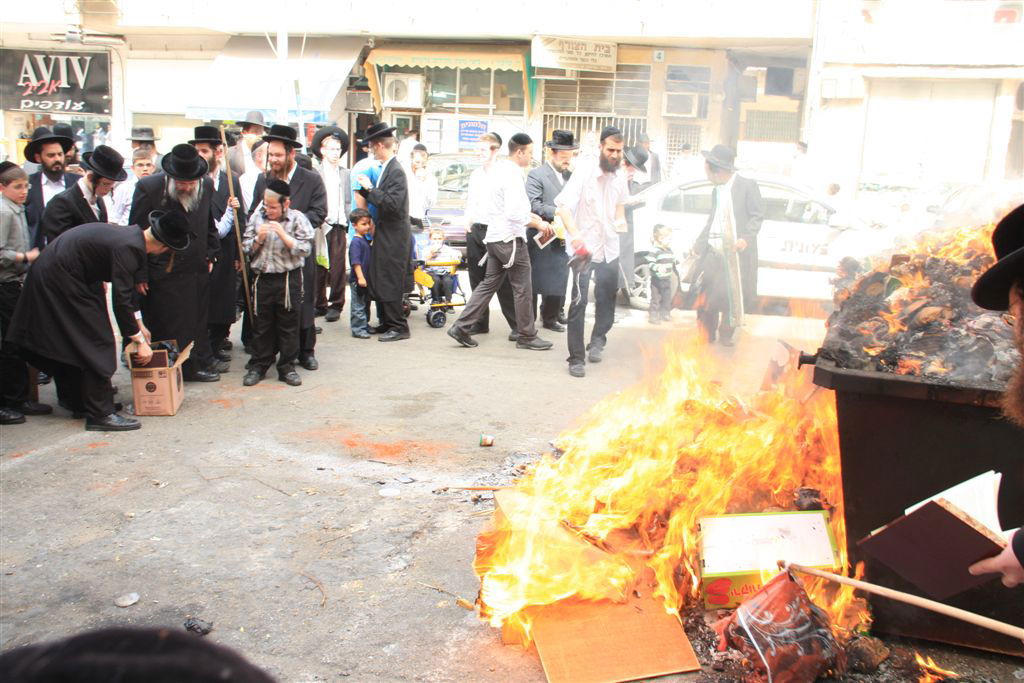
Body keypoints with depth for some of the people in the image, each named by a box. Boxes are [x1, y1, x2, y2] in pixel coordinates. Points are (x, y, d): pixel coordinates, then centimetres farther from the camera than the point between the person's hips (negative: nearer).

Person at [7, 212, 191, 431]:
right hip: (59, 279, -10)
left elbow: (124, 289, 19)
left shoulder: (130, 236, 5)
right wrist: (139, 341, -16)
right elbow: (120, 300, -24)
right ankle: (100, 413, -3)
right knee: (96, 341, -7)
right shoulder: (128, 248, -25)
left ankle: (78, 403, 31)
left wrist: (138, 324, 22)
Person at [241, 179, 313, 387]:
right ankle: (258, 366, 20)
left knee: (289, 325, 4)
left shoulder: (297, 219, -3)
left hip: (289, 278, -2)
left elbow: (305, 250, -10)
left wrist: (283, 235, -19)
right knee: (261, 325, 9)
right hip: (262, 278, 3)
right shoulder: (256, 218, 6)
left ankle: (287, 367, 14)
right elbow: (246, 249, 9)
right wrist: (258, 238, -9)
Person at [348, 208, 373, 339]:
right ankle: (358, 329, 1)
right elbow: (355, 262, -22)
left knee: (366, 303, 19)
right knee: (358, 305, -3)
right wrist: (360, 277, -25)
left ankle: (365, 325, 30)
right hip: (357, 280, -9)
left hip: (366, 278, 9)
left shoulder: (365, 239, 11)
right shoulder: (356, 242, -16)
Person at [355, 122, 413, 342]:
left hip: (393, 237, -9)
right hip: (385, 235, 9)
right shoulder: (386, 169, 10)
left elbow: (392, 204, -25)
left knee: (389, 284, -3)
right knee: (379, 281, 16)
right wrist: (367, 188, 4)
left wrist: (370, 188, -19)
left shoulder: (396, 172, -17)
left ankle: (399, 327, 6)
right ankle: (387, 323, 26)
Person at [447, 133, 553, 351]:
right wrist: (539, 224, -15)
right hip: (510, 237, -9)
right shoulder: (513, 175, -18)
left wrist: (532, 215, 15)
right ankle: (526, 336, 11)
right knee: (523, 288, 2)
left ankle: (461, 327, 11)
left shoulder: (499, 169, 12)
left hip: (495, 236, 9)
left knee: (489, 284, 14)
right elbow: (514, 213, -25)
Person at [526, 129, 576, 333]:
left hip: (562, 240, 6)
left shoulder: (570, 176, 14)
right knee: (534, 282, 1)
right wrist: (557, 212, -21)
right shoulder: (536, 176, -6)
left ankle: (550, 318, 24)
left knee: (558, 284, 10)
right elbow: (533, 205, -17)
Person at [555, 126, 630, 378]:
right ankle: (576, 358, 0)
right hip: (585, 246, -6)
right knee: (579, 302, -9)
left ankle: (598, 340, 42)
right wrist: (575, 235, -39)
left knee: (608, 297, 17)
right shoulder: (584, 171, -15)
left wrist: (620, 220, 6)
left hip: (609, 246, 6)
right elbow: (564, 205, -25)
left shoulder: (619, 176, 3)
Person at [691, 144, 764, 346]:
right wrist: (698, 245, 19)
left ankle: (725, 335, 14)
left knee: (733, 295, 0)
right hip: (714, 251, 5)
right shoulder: (717, 191, 18)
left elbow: (757, 215, -6)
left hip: (736, 252, -5)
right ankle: (707, 334, 12)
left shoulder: (747, 186, -3)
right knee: (706, 293, -1)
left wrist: (746, 238, -19)